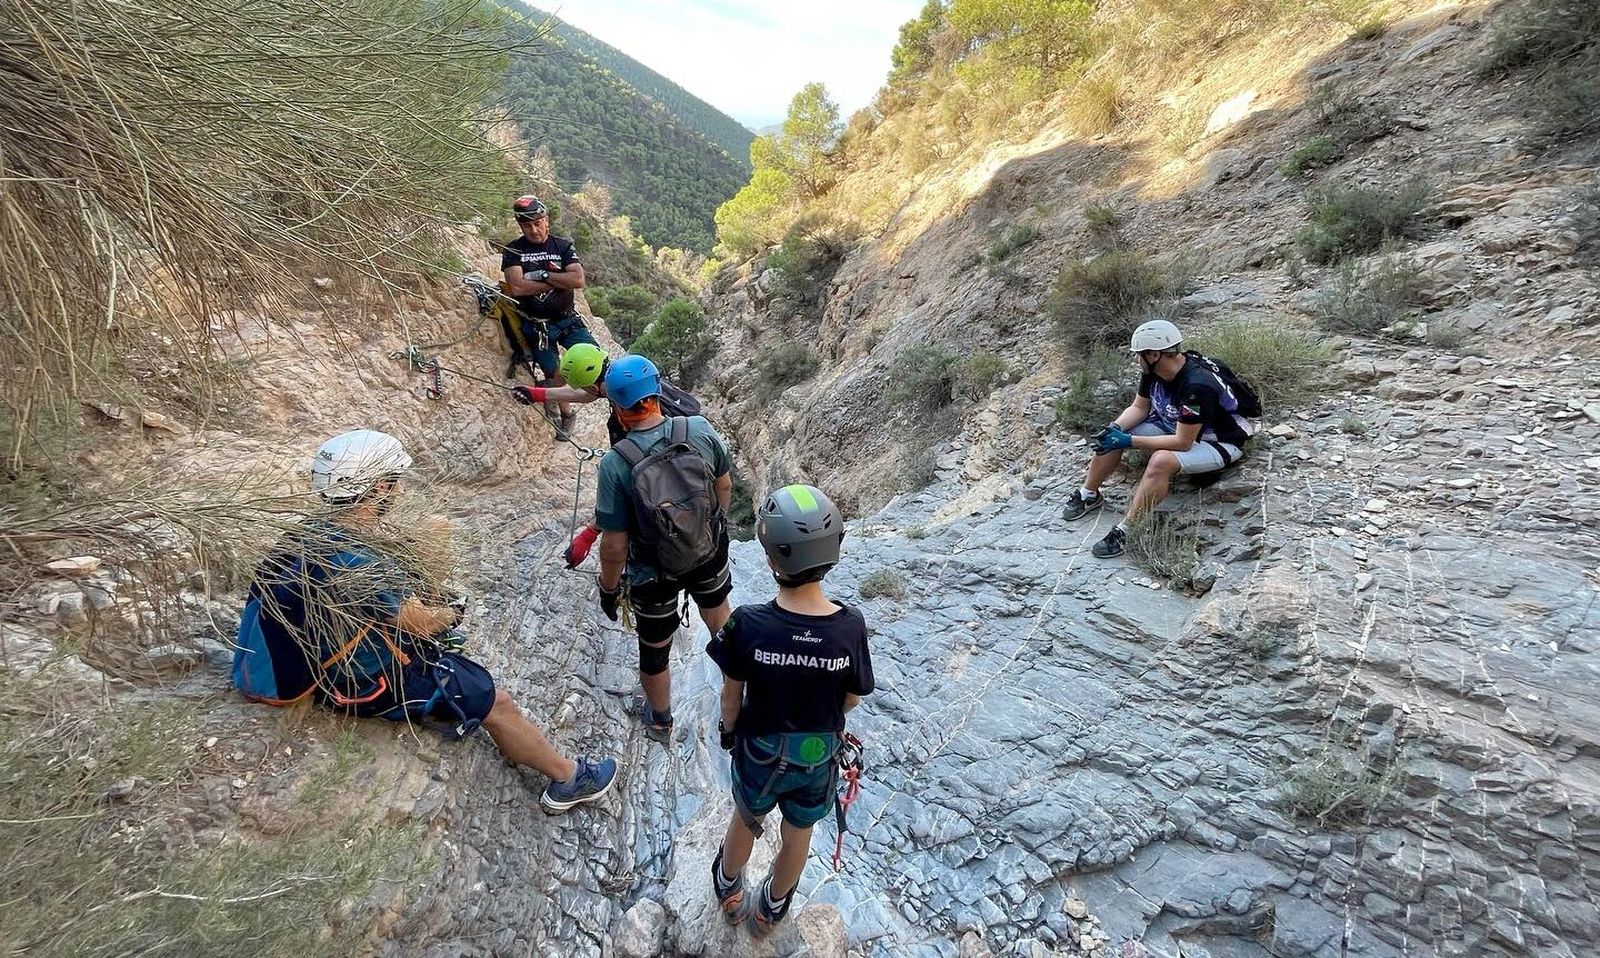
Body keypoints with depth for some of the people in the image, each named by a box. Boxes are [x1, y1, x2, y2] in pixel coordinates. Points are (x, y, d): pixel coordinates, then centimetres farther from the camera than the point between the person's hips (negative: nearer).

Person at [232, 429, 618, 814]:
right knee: (497, 703, -2)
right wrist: (452, 611, -3)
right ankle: (570, 778, 16)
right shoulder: (354, 559, -33)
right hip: (374, 684, -10)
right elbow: (421, 622, -22)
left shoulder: (314, 532, -4)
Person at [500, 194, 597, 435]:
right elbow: (517, 287, -18)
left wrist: (542, 275, -17)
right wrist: (558, 281, -14)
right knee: (555, 374, 3)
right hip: (536, 325, -1)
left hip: (567, 319, 1)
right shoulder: (513, 250, -2)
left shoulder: (563, 246, 2)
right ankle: (565, 415, 27)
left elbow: (578, 280, -14)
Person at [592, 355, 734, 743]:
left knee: (654, 649, 22)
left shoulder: (615, 464, -28)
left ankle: (660, 720, 49)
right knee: (717, 611, 33)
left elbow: (614, 545, -21)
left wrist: (608, 588, -2)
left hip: (654, 572, -3)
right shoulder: (700, 430, -19)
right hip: (709, 551, 3)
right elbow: (724, 485, -2)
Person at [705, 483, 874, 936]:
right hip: (819, 755, 1)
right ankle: (771, 908, 56)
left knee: (746, 820, 31)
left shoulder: (748, 624, -31)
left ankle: (729, 889, 60)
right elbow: (852, 700, -12)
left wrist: (729, 729, 6)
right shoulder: (850, 627, -28)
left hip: (760, 749, 0)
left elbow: (732, 694, -14)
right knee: (798, 833, 29)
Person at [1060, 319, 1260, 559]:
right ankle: (1089, 495, 8)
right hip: (1176, 424, 8)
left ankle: (1125, 531, -28)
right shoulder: (1154, 371, -12)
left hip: (1219, 441, -8)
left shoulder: (1197, 386, -35)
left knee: (1161, 461, -36)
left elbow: (1183, 442, -32)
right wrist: (1115, 428, -18)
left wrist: (1129, 441, -32)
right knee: (1110, 437, -7)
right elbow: (1139, 407, 2)